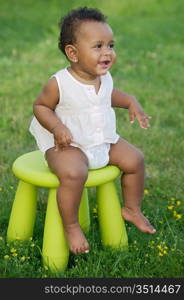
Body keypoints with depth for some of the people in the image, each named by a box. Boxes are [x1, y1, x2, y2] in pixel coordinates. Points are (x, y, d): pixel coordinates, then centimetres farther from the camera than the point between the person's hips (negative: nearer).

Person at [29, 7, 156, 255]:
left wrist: (131, 102, 5)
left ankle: (132, 209, 26)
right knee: (74, 174, -34)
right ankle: (71, 227, -11)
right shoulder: (59, 83, -20)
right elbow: (40, 106, -9)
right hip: (68, 144, -7)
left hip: (104, 141, 7)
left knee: (135, 159, 3)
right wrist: (57, 127, -26)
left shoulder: (105, 78, 0)